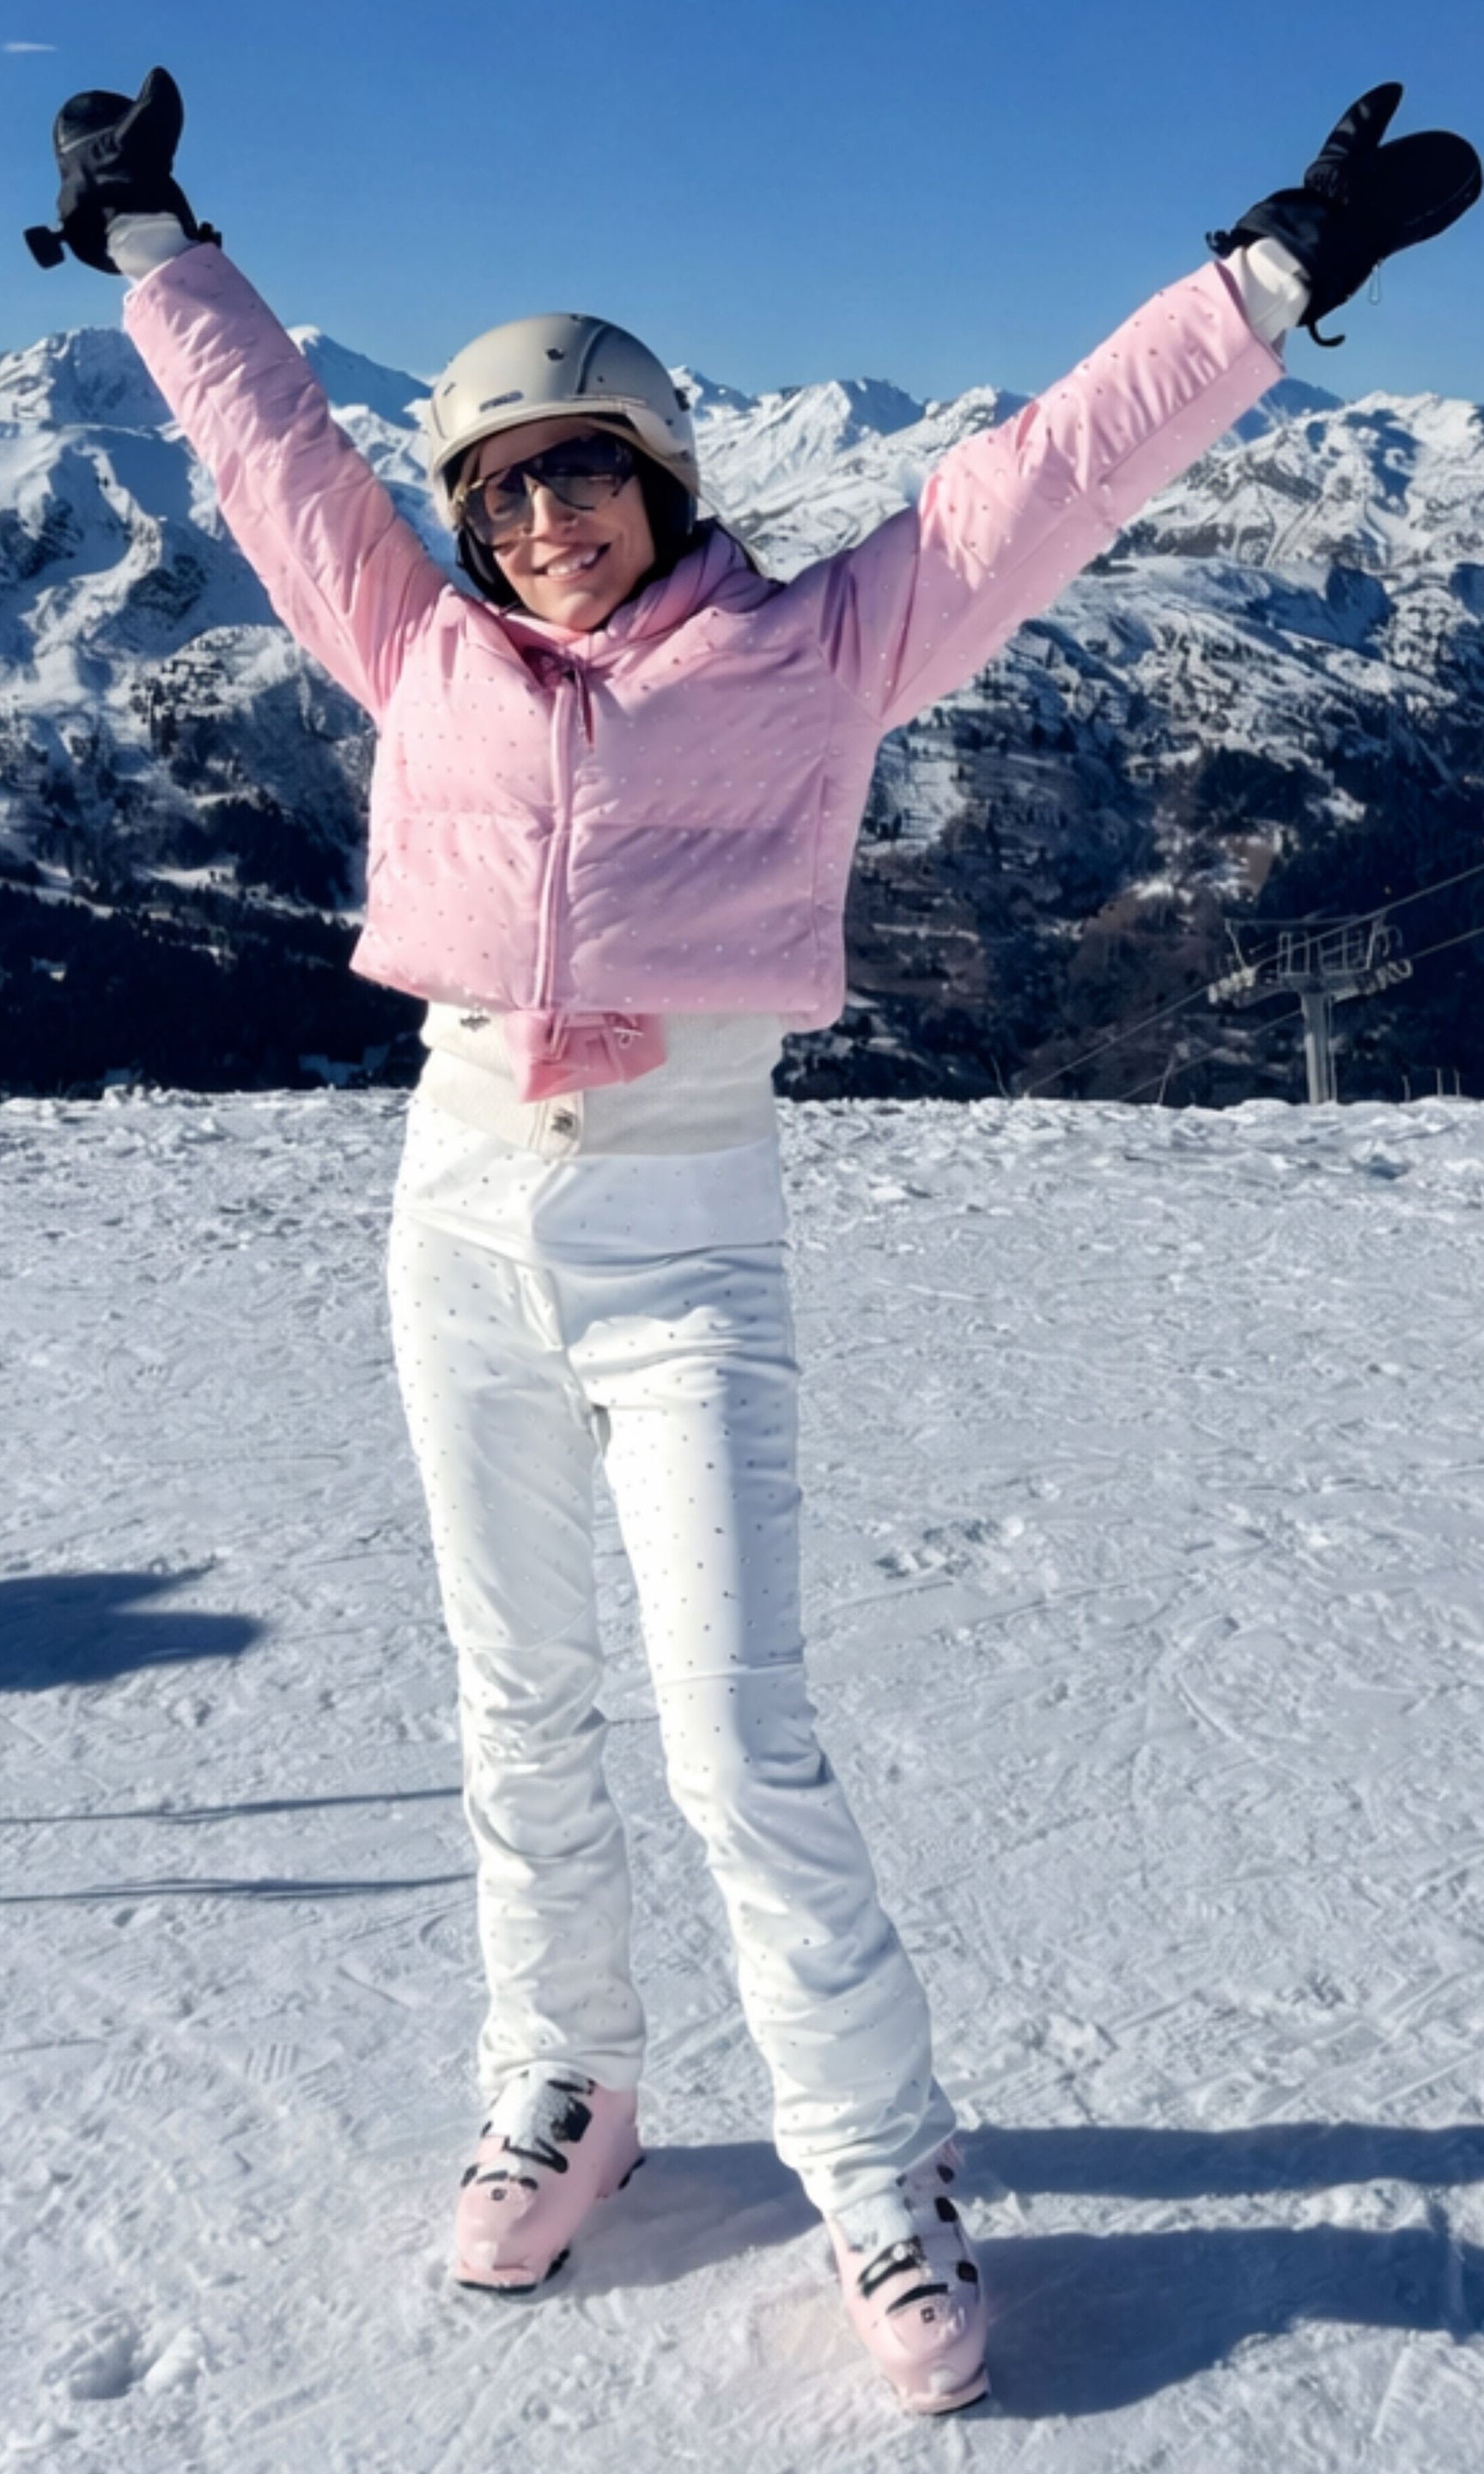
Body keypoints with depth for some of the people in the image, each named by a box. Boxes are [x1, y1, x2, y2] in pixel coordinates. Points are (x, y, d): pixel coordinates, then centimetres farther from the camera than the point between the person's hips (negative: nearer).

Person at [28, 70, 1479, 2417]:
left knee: (741, 1741, -6)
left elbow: (1053, 473, 1)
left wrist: (1284, 265, 0)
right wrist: (149, 236, 32)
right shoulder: (428, 661, 12)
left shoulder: (805, 654, 3)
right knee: (521, 1711, 14)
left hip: (682, 1237, -4)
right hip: (459, 1213, 4)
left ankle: (889, 2180, 10)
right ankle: (562, 2091, 31)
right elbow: (270, 438, 23)